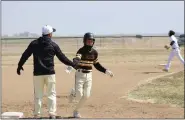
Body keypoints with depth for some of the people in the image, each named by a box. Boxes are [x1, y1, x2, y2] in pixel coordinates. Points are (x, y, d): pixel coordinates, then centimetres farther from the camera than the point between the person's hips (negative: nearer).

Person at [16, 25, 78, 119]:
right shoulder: (53, 45, -1)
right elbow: (62, 58, 2)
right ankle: (52, 114, -2)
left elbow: (25, 55, 6)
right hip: (49, 73, -2)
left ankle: (37, 115, 9)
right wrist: (73, 64, 13)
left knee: (38, 95, 8)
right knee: (51, 94, 6)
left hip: (37, 73, 2)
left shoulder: (34, 43, 4)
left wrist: (19, 66, 18)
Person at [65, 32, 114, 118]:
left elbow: (97, 65, 15)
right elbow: (75, 60, -35)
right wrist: (69, 68, -54)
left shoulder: (94, 52, 2)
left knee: (86, 96, 2)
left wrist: (106, 71, 9)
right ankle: (73, 93, 27)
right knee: (79, 96, -10)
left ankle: (76, 111, 21)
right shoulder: (81, 50, -16)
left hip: (89, 75, 5)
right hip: (80, 74, -5)